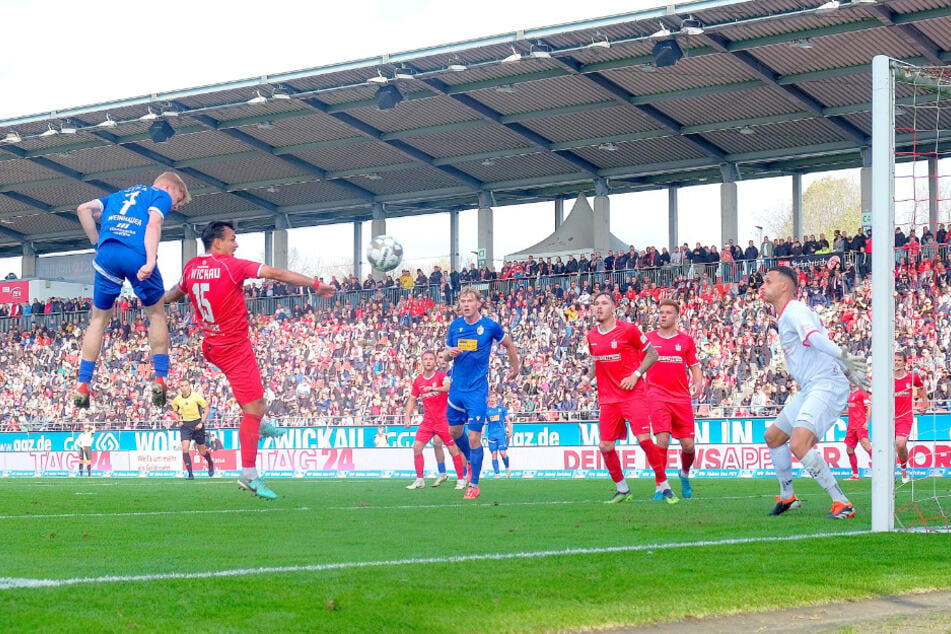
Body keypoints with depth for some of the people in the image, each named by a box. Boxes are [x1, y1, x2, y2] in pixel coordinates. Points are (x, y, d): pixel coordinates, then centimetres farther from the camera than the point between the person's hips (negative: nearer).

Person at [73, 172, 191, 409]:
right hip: (137, 255, -4)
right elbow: (154, 224, -5)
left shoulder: (120, 194, 35)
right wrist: (150, 262, -17)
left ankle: (82, 385, 8)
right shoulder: (161, 196, 17)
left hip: (107, 253, 4)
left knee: (99, 319, 15)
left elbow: (84, 209, 21)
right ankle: (160, 379, 10)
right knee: (156, 313, 17)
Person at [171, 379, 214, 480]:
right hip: (185, 425, 2)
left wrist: (202, 423, -11)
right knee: (185, 448, -16)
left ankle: (210, 464, 40)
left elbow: (206, 409, -2)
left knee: (202, 451, 7)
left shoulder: (196, 396, -10)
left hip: (197, 424, -2)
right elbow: (175, 411, 19)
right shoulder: (177, 400, 0)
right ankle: (190, 474, -14)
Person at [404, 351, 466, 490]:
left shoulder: (441, 376, -7)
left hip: (443, 420, -4)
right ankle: (419, 480, 3)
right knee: (417, 447, -5)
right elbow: (412, 400, 15)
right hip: (427, 420, 5)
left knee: (453, 449, -4)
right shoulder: (418, 381, 8)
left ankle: (461, 479, 7)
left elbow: (448, 387, -27)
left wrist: (433, 389, -44)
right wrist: (408, 416, 3)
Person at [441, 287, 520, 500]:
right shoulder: (455, 326, 3)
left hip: (478, 389, -5)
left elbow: (509, 345, 9)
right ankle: (471, 461, 44)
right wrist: (448, 352, -10)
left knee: (474, 437, -8)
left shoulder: (490, 326, -7)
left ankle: (474, 484, 1)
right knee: (454, 431, 15)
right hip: (457, 387, 5)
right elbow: (445, 352, 13)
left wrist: (515, 368, 15)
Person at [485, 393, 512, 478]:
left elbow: (507, 421, 9)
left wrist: (510, 432, 4)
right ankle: (497, 474, 1)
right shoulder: (486, 409, 7)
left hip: (501, 433, -1)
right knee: (494, 454, -2)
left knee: (503, 453, -10)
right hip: (491, 435, 1)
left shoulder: (502, 408, 5)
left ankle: (507, 468, 16)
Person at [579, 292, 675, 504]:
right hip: (608, 398, 5)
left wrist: (635, 375, -12)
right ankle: (622, 489, 18)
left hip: (634, 393, -5)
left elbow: (652, 354, -1)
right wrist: (587, 378, 6)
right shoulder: (592, 336, 9)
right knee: (605, 446, -1)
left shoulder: (628, 329, -6)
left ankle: (664, 486, -1)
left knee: (644, 439, -14)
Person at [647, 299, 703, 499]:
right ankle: (660, 487, -7)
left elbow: (695, 368, 12)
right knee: (662, 441, -17)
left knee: (688, 445, 0)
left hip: (682, 398, 2)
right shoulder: (648, 339, 7)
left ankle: (685, 473, 32)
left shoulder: (686, 340, 9)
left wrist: (697, 385, -7)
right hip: (657, 398, -2)